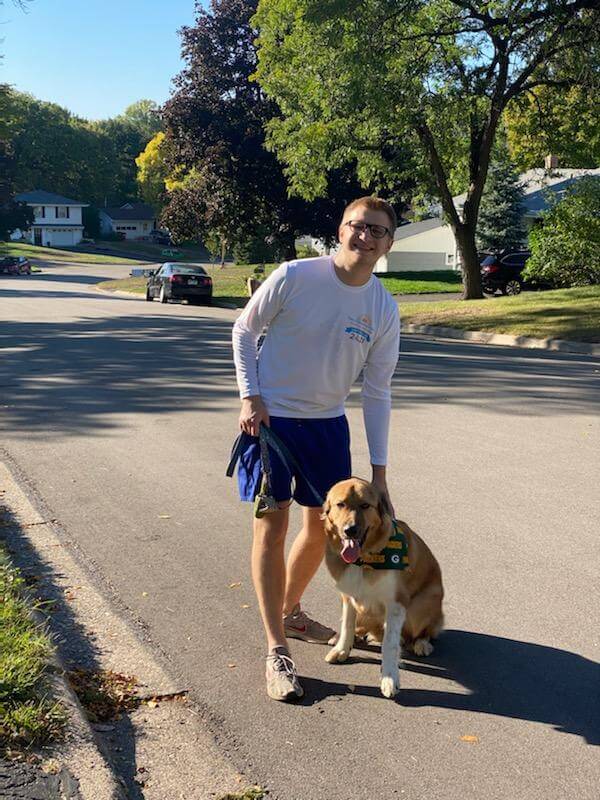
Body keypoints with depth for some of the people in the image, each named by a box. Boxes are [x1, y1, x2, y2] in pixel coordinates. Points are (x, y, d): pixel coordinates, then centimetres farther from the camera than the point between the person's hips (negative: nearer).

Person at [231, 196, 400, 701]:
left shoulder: (384, 310, -5)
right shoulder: (294, 277, -16)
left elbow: (377, 392, 0)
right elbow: (244, 330, -2)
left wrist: (379, 471, -2)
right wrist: (250, 396, -12)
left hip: (328, 423, 5)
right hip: (271, 417, -4)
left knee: (324, 524, 13)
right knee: (272, 527, -7)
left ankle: (291, 612, 38)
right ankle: (277, 651, 1)